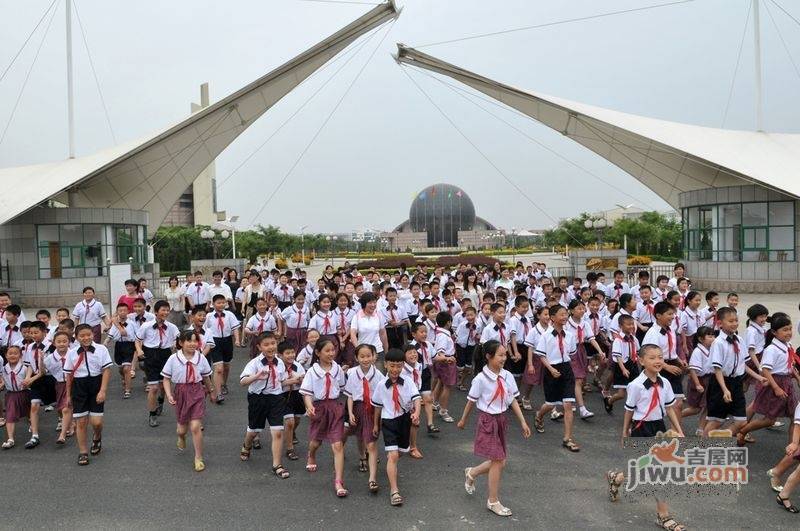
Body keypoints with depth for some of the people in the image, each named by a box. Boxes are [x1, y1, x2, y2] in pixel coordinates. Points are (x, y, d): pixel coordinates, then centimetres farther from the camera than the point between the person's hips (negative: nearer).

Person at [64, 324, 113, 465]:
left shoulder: (101, 350, -6)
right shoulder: (72, 353, 1)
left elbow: (106, 371, -7)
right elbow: (69, 375, 8)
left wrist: (102, 391, -13)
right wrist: (68, 395, 11)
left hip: (96, 386, -2)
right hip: (79, 388, 2)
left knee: (96, 421, -4)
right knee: (81, 422, 4)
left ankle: (97, 438, 32)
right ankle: (83, 452, 18)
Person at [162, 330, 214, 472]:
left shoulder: (201, 358, -6)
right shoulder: (173, 359, -10)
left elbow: (206, 377, 9)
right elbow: (166, 379, -2)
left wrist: (211, 391, 21)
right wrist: (169, 395, -14)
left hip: (197, 392, 0)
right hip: (181, 393, 1)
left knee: (195, 427, -9)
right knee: (182, 427, 14)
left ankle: (198, 458, 7)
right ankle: (181, 438, 53)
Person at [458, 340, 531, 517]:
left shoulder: (507, 376, -3)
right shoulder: (481, 379, -19)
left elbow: (513, 400, 4)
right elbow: (471, 402, -7)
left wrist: (523, 422, 3)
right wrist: (463, 420, 5)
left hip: (501, 420, 6)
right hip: (487, 421, -6)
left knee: (499, 461, 11)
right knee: (498, 461, -2)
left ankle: (471, 473, 38)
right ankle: (493, 501, 15)